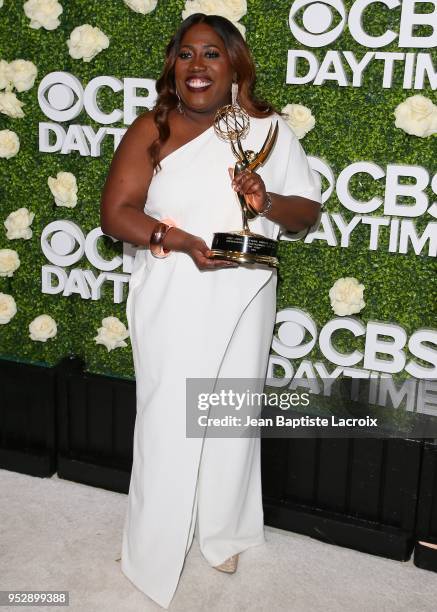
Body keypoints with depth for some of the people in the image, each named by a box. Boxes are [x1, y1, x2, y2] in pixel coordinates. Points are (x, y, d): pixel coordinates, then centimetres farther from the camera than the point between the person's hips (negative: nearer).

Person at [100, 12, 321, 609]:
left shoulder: (268, 128, 0)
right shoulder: (151, 129, -4)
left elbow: (309, 210, 4)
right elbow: (115, 212, -10)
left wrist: (268, 202, -18)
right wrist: (180, 240, -26)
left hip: (243, 302, 2)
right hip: (172, 304, -2)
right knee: (168, 422, 4)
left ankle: (224, 531, 38)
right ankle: (157, 545, 26)